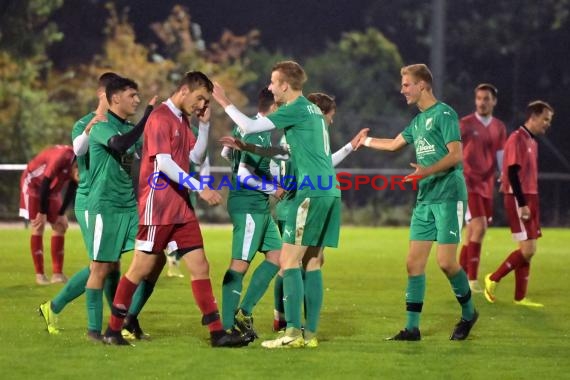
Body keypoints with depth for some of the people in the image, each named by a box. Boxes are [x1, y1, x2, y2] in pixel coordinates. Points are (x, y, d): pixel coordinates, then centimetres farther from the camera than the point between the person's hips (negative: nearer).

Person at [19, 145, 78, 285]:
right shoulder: (62, 157, -37)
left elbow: (71, 191, -2)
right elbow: (45, 184, -30)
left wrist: (61, 214, -2)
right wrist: (42, 213, -22)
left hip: (52, 188, 7)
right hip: (34, 184, -7)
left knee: (60, 226, 1)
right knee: (38, 226, -12)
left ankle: (57, 274, 3)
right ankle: (40, 275, -8)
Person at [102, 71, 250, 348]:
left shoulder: (182, 120, 16)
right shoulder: (160, 118, -12)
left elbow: (196, 157, 19)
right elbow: (163, 162, -21)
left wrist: (205, 125, 8)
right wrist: (200, 188, -23)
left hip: (181, 206, 8)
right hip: (157, 206, -8)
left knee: (200, 266, 2)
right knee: (142, 268, -2)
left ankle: (217, 332, 0)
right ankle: (113, 330, 9)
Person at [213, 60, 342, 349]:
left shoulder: (296, 109, -7)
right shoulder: (313, 111, 19)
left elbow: (249, 127, -10)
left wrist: (224, 102, 1)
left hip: (311, 193, -9)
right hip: (330, 191, 9)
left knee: (289, 261, -7)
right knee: (312, 263, 10)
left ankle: (293, 333, -12)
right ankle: (310, 333, 9)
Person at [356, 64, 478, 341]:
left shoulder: (444, 114, -7)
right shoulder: (418, 120, 19)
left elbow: (456, 154, -16)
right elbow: (394, 144, 36)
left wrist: (428, 171, -29)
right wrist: (364, 141, 45)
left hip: (448, 196, -8)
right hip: (425, 200, 8)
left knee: (446, 262, -11)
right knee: (414, 263, 1)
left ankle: (468, 313, 11)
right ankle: (412, 328, 2)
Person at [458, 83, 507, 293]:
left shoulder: (499, 128, 11)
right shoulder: (465, 124, -4)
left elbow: (501, 158, 13)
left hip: (487, 185, 5)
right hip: (468, 183, -5)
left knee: (472, 232, 8)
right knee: (479, 227, -18)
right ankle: (472, 279, -15)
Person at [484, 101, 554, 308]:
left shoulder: (532, 141, 16)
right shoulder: (517, 139, -12)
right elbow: (513, 173, -18)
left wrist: (532, 204, 16)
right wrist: (522, 204, -20)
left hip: (529, 199, 9)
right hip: (518, 199, -9)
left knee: (528, 250, 7)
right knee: (527, 249, -13)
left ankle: (520, 297, 9)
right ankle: (493, 279, 0)